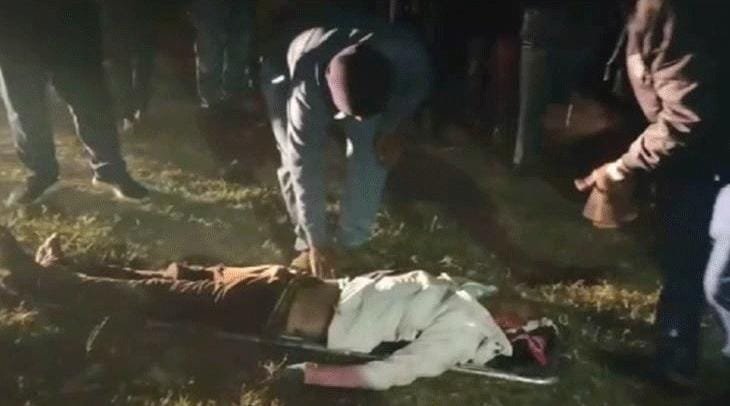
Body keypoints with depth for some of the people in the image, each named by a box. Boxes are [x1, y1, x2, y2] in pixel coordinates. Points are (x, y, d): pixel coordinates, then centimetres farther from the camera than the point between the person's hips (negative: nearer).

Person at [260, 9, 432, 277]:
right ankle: (307, 244, 7)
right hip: (284, 72, -2)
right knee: (296, 161, -15)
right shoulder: (307, 89, -43)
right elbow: (305, 167, -35)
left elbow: (418, 86, -11)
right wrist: (318, 242, -30)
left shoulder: (409, 58, -38)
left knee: (370, 155, -13)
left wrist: (394, 128, -21)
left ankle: (353, 245, 4)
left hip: (364, 78, 3)